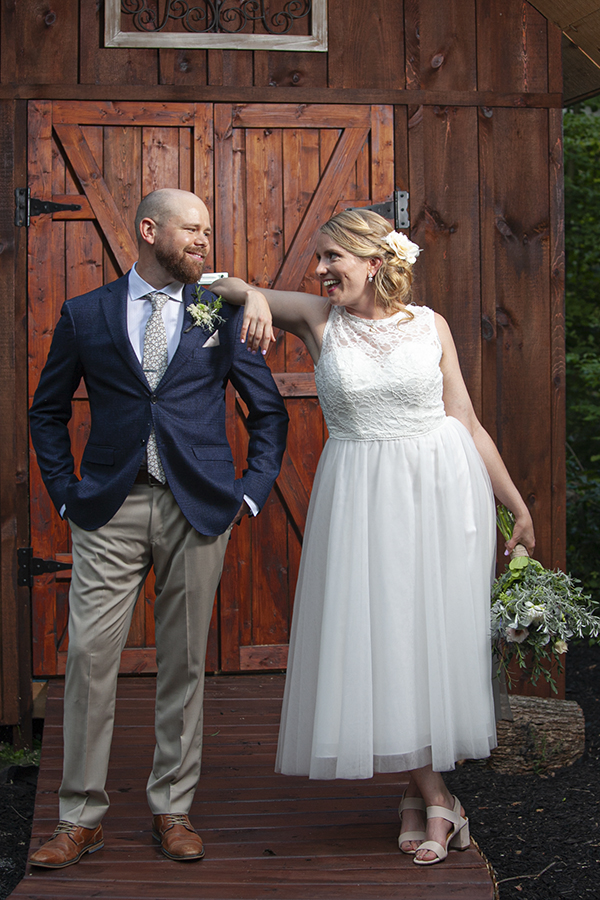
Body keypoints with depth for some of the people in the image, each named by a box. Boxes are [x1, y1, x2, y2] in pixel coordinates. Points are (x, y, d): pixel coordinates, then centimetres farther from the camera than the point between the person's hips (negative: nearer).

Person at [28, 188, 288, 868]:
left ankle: (172, 809, 19)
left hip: (197, 507, 1)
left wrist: (252, 491, 5)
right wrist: (65, 493, 6)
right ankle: (80, 817, 9)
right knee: (89, 656, -3)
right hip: (110, 511, 0)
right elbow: (48, 411, 15)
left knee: (183, 661, 6)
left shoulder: (222, 314, 7)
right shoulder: (85, 315, 7)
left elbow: (269, 410, 14)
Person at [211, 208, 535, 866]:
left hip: (441, 489, 0)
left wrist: (517, 502, 6)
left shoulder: (429, 325, 1)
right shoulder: (317, 318, 1)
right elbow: (224, 287, 5)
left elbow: (466, 423, 5)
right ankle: (434, 796, 10)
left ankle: (419, 793, 16)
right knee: (378, 638, -2)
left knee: (436, 633, 2)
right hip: (362, 493, 0)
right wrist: (254, 296, -18)